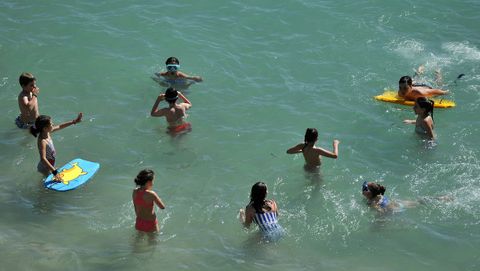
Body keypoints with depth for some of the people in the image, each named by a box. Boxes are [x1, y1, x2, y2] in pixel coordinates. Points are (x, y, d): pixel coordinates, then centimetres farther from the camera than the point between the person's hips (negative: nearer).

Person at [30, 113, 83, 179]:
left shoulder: (47, 132, -10)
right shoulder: (42, 141, -34)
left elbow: (60, 127, 5)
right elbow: (43, 159, -40)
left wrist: (74, 121, 7)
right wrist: (54, 172, -44)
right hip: (46, 168, -9)